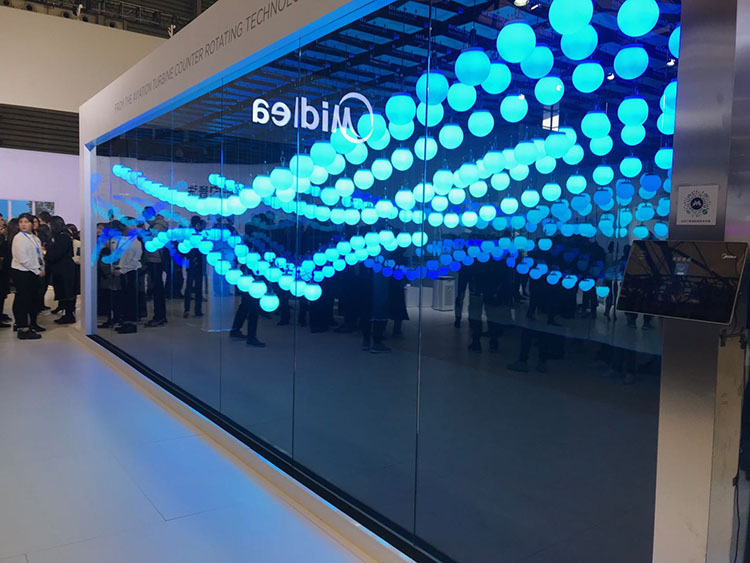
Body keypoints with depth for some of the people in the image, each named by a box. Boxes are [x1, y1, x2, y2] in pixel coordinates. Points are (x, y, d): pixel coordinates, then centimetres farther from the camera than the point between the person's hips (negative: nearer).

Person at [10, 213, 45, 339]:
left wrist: (42, 269, 2)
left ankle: (32, 324, 23)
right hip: (22, 273, -7)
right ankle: (23, 329, 2)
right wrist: (37, 271, -12)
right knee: (22, 300, -2)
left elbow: (39, 255, 17)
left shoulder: (35, 238, 12)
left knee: (32, 299, 13)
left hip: (33, 273, 7)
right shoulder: (19, 238, -9)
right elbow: (23, 259, -15)